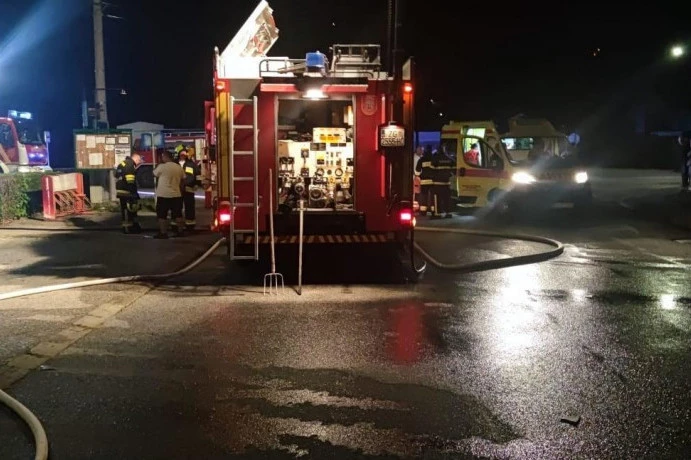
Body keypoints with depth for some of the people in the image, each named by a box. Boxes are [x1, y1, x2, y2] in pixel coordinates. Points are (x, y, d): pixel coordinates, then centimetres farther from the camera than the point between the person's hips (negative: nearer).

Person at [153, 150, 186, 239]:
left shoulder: (162, 166, -11)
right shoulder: (179, 167, 6)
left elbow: (154, 174, 6)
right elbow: (183, 181, 11)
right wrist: (181, 191, 20)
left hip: (163, 195, -5)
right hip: (176, 195, 5)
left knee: (162, 215, 1)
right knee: (178, 215, 13)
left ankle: (163, 233, -1)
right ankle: (180, 231, 17)